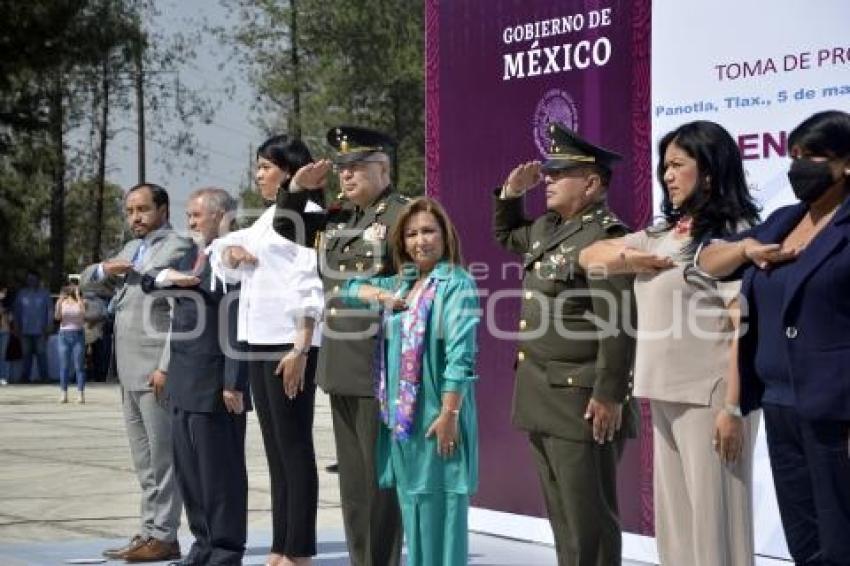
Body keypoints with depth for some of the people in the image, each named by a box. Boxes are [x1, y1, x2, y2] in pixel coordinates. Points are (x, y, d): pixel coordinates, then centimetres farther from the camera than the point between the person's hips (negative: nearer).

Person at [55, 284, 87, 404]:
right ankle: (63, 393, 5)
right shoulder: (62, 302, 6)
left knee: (79, 366, -3)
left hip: (78, 334, -1)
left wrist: (78, 297, -17)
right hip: (64, 334, 1)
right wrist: (59, 302, -18)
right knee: (64, 366, 1)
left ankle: (80, 394, -2)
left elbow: (83, 313, -16)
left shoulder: (81, 302, 3)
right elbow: (57, 316, -6)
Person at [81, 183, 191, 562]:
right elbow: (86, 284, 25)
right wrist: (104, 269, 2)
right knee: (144, 458, 11)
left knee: (163, 456, -6)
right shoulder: (130, 250, 20)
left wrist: (166, 367, -21)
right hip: (130, 371, 9)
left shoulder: (177, 248, -8)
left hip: (156, 369, -9)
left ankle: (163, 537, -4)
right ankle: (149, 531, 16)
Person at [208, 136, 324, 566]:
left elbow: (310, 288, -14)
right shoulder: (266, 219, 19)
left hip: (290, 343, -9)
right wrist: (230, 251, 4)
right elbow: (222, 251, 29)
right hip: (259, 343, 9)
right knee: (275, 448, 9)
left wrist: (300, 349, -20)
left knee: (295, 447, -6)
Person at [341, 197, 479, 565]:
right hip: (401, 414, 8)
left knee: (439, 504, -6)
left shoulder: (457, 284, -9)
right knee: (411, 501, 12)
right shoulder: (402, 284, 15)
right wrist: (382, 295, 5)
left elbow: (460, 356, -16)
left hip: (436, 414, -8)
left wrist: (449, 413, -22)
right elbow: (350, 288, 26)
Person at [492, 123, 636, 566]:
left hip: (583, 402, -10)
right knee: (561, 512, 15)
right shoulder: (547, 228, 14)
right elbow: (506, 236, 36)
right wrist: (511, 193, 18)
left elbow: (617, 325, -21)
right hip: (542, 399, 10)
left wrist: (609, 395, -23)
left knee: (588, 517, -4)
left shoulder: (606, 237, -16)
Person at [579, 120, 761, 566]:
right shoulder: (664, 234, 15)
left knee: (713, 525, -4)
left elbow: (747, 326, -14)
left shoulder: (732, 233, -8)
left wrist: (733, 407, -20)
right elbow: (590, 257, 21)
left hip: (708, 398, -8)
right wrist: (631, 260, 0)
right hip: (666, 396, 8)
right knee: (674, 524, 12)